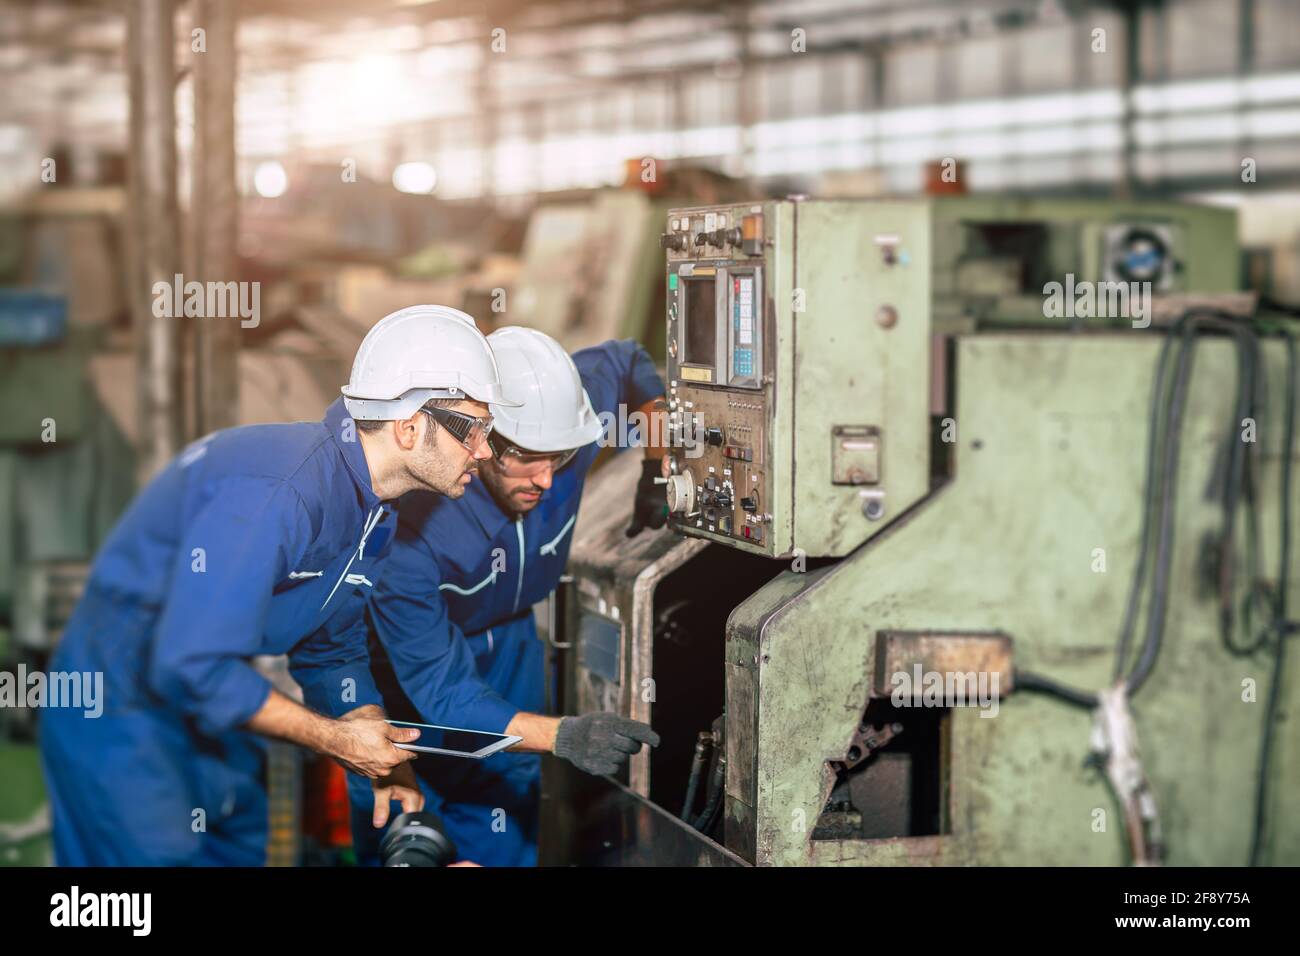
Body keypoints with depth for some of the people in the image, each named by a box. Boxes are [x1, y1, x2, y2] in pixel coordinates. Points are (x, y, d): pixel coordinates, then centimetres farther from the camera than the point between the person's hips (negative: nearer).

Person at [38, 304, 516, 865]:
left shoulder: (378, 513, 1)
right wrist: (337, 740, -24)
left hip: (212, 711, 9)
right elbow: (191, 666, -34)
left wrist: (382, 755, -5)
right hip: (120, 724, -9)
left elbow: (333, 651, 13)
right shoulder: (274, 492, -31)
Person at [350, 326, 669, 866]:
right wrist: (562, 734, -47)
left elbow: (629, 363, 3)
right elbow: (441, 690, -36)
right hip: (409, 661, -4)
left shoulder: (558, 421, -23)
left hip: (508, 646, 5)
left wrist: (658, 473, 0)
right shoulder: (406, 516, -38)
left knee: (505, 842, 6)